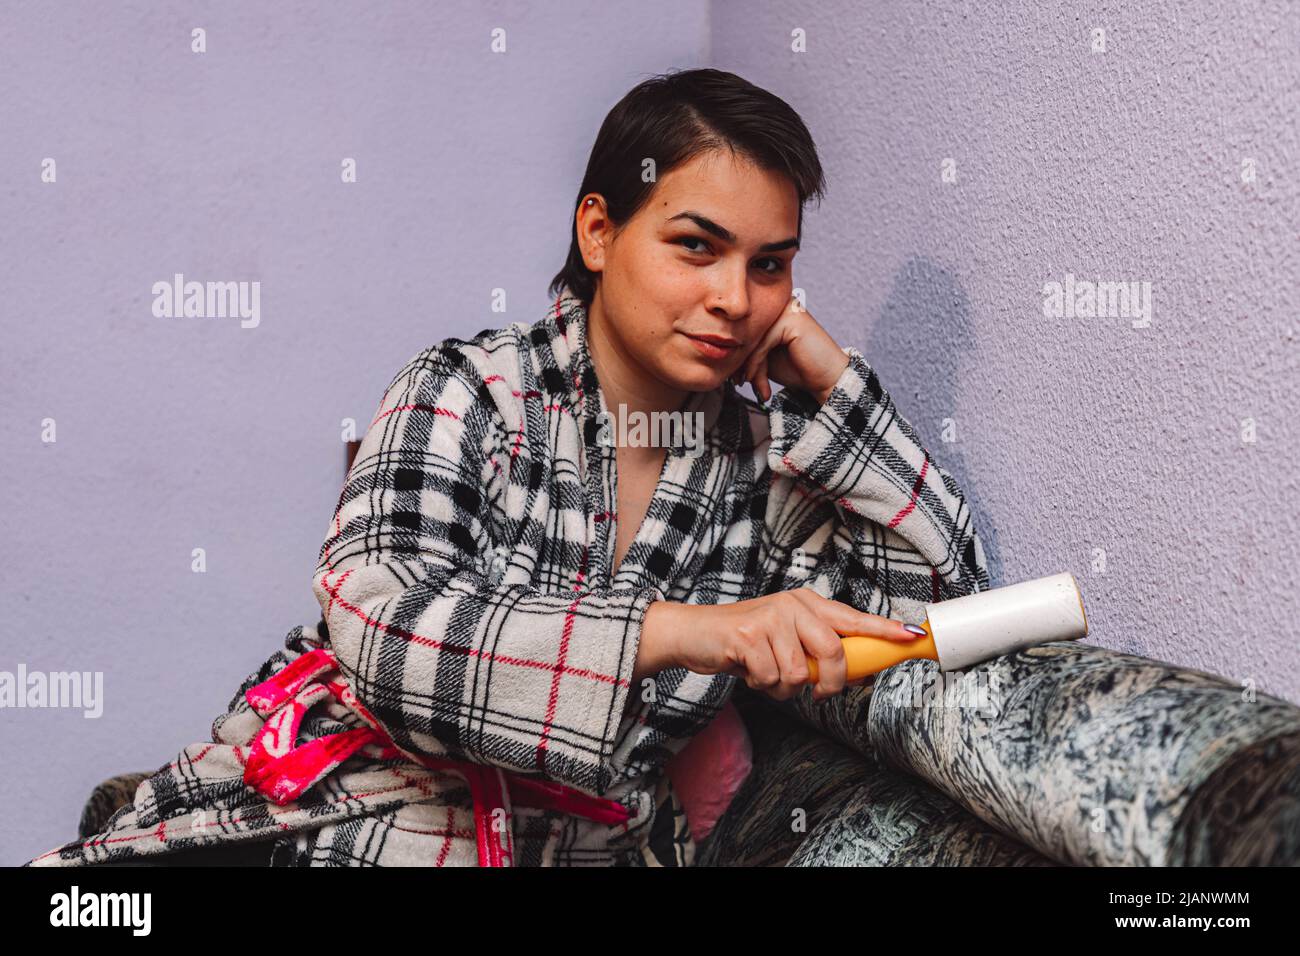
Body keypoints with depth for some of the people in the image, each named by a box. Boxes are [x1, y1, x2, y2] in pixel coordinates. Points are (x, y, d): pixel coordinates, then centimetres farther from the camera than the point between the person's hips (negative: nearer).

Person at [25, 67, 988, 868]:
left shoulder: (767, 457, 7)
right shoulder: (468, 392, -4)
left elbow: (946, 594, 6)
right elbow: (378, 622, -19)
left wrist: (830, 380, -1)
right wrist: (676, 631, -30)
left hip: (585, 846, 6)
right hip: (345, 827, -5)